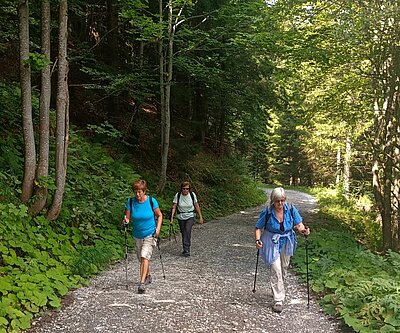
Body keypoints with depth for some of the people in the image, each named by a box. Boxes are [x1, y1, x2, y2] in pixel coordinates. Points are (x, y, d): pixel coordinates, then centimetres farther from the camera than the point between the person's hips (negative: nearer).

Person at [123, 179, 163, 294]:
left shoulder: (151, 201, -13)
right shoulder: (130, 202, -9)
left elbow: (159, 215, 0)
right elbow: (128, 218, -4)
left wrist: (158, 228, -12)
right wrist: (126, 220, -27)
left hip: (150, 234, -4)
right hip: (137, 235, 4)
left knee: (145, 256, -20)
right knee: (141, 258, 17)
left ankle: (142, 283, -23)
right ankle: (148, 276, 42)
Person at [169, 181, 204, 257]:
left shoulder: (192, 195, -9)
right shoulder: (178, 195, -11)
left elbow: (197, 206, 0)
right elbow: (174, 207, -11)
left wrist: (200, 217, 2)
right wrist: (172, 217, -21)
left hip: (190, 217, -2)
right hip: (181, 217, 2)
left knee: (187, 230, -23)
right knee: (183, 233, 8)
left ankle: (186, 250, -23)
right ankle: (186, 250, 26)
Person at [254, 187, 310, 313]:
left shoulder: (290, 209, -14)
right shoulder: (267, 211, -20)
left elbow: (298, 224, -8)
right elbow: (259, 227, -10)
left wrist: (303, 230, -29)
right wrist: (258, 239, -26)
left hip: (286, 242, 4)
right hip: (272, 243, -4)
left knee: (284, 268, 19)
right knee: (276, 270, -12)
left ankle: (278, 289, 46)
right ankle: (278, 300, -7)